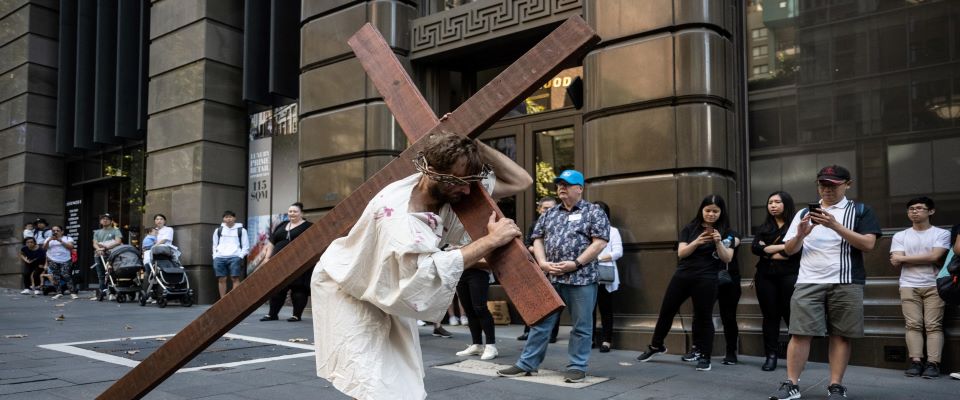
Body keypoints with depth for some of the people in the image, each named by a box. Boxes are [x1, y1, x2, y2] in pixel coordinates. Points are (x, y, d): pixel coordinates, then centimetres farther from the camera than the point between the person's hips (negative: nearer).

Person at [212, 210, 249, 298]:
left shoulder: (241, 230, 9)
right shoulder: (218, 230, 17)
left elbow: (246, 246, 7)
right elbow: (215, 245, 21)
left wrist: (240, 256, -6)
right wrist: (215, 256, 7)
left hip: (234, 257, -3)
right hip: (220, 257, 3)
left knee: (235, 279, -10)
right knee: (221, 279, 0)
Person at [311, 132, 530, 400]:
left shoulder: (450, 192, -17)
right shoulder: (394, 213, -39)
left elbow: (520, 182, -12)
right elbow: (429, 270, -54)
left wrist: (475, 145, -25)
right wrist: (491, 240, -46)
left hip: (391, 293, 7)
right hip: (347, 290, -7)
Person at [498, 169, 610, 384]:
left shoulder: (594, 212, 1)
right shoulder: (549, 213, 15)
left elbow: (599, 243, -8)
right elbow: (538, 239, 15)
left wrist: (575, 264, -15)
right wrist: (543, 262, -3)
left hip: (581, 278, -4)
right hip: (550, 278, 4)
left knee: (581, 325, 3)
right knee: (540, 322, 7)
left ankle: (577, 366, 14)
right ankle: (526, 364, 13)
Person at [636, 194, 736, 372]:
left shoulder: (726, 232, 3)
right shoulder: (690, 228, 6)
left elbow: (727, 258, -4)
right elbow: (681, 253, -2)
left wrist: (718, 242, -21)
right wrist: (696, 242, -20)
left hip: (706, 279, -3)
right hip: (682, 275, 3)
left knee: (703, 316, 1)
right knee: (666, 310, 9)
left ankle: (704, 356, 13)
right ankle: (656, 346, 27)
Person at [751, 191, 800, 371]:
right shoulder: (764, 228, 15)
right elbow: (755, 248, -1)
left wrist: (767, 252, -4)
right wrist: (781, 247, -10)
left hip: (789, 276, -4)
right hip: (766, 277, 5)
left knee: (791, 315, -6)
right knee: (770, 316, 5)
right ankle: (771, 356, 9)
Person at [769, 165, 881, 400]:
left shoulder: (860, 211, 7)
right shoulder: (804, 213, 15)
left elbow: (868, 244, -7)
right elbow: (789, 250, 12)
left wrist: (836, 226, -15)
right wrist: (801, 234, -8)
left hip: (846, 283, -1)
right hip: (808, 283, 2)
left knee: (840, 335, 1)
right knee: (800, 333, -5)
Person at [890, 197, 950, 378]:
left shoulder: (942, 234, 7)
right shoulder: (900, 236, 12)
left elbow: (934, 256, -8)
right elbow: (895, 262, 2)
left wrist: (904, 258, 0)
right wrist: (925, 260, -2)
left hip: (934, 285, -1)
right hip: (909, 286, 1)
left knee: (934, 325, -8)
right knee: (913, 324, -6)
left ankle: (933, 363, -12)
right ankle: (916, 362, -9)